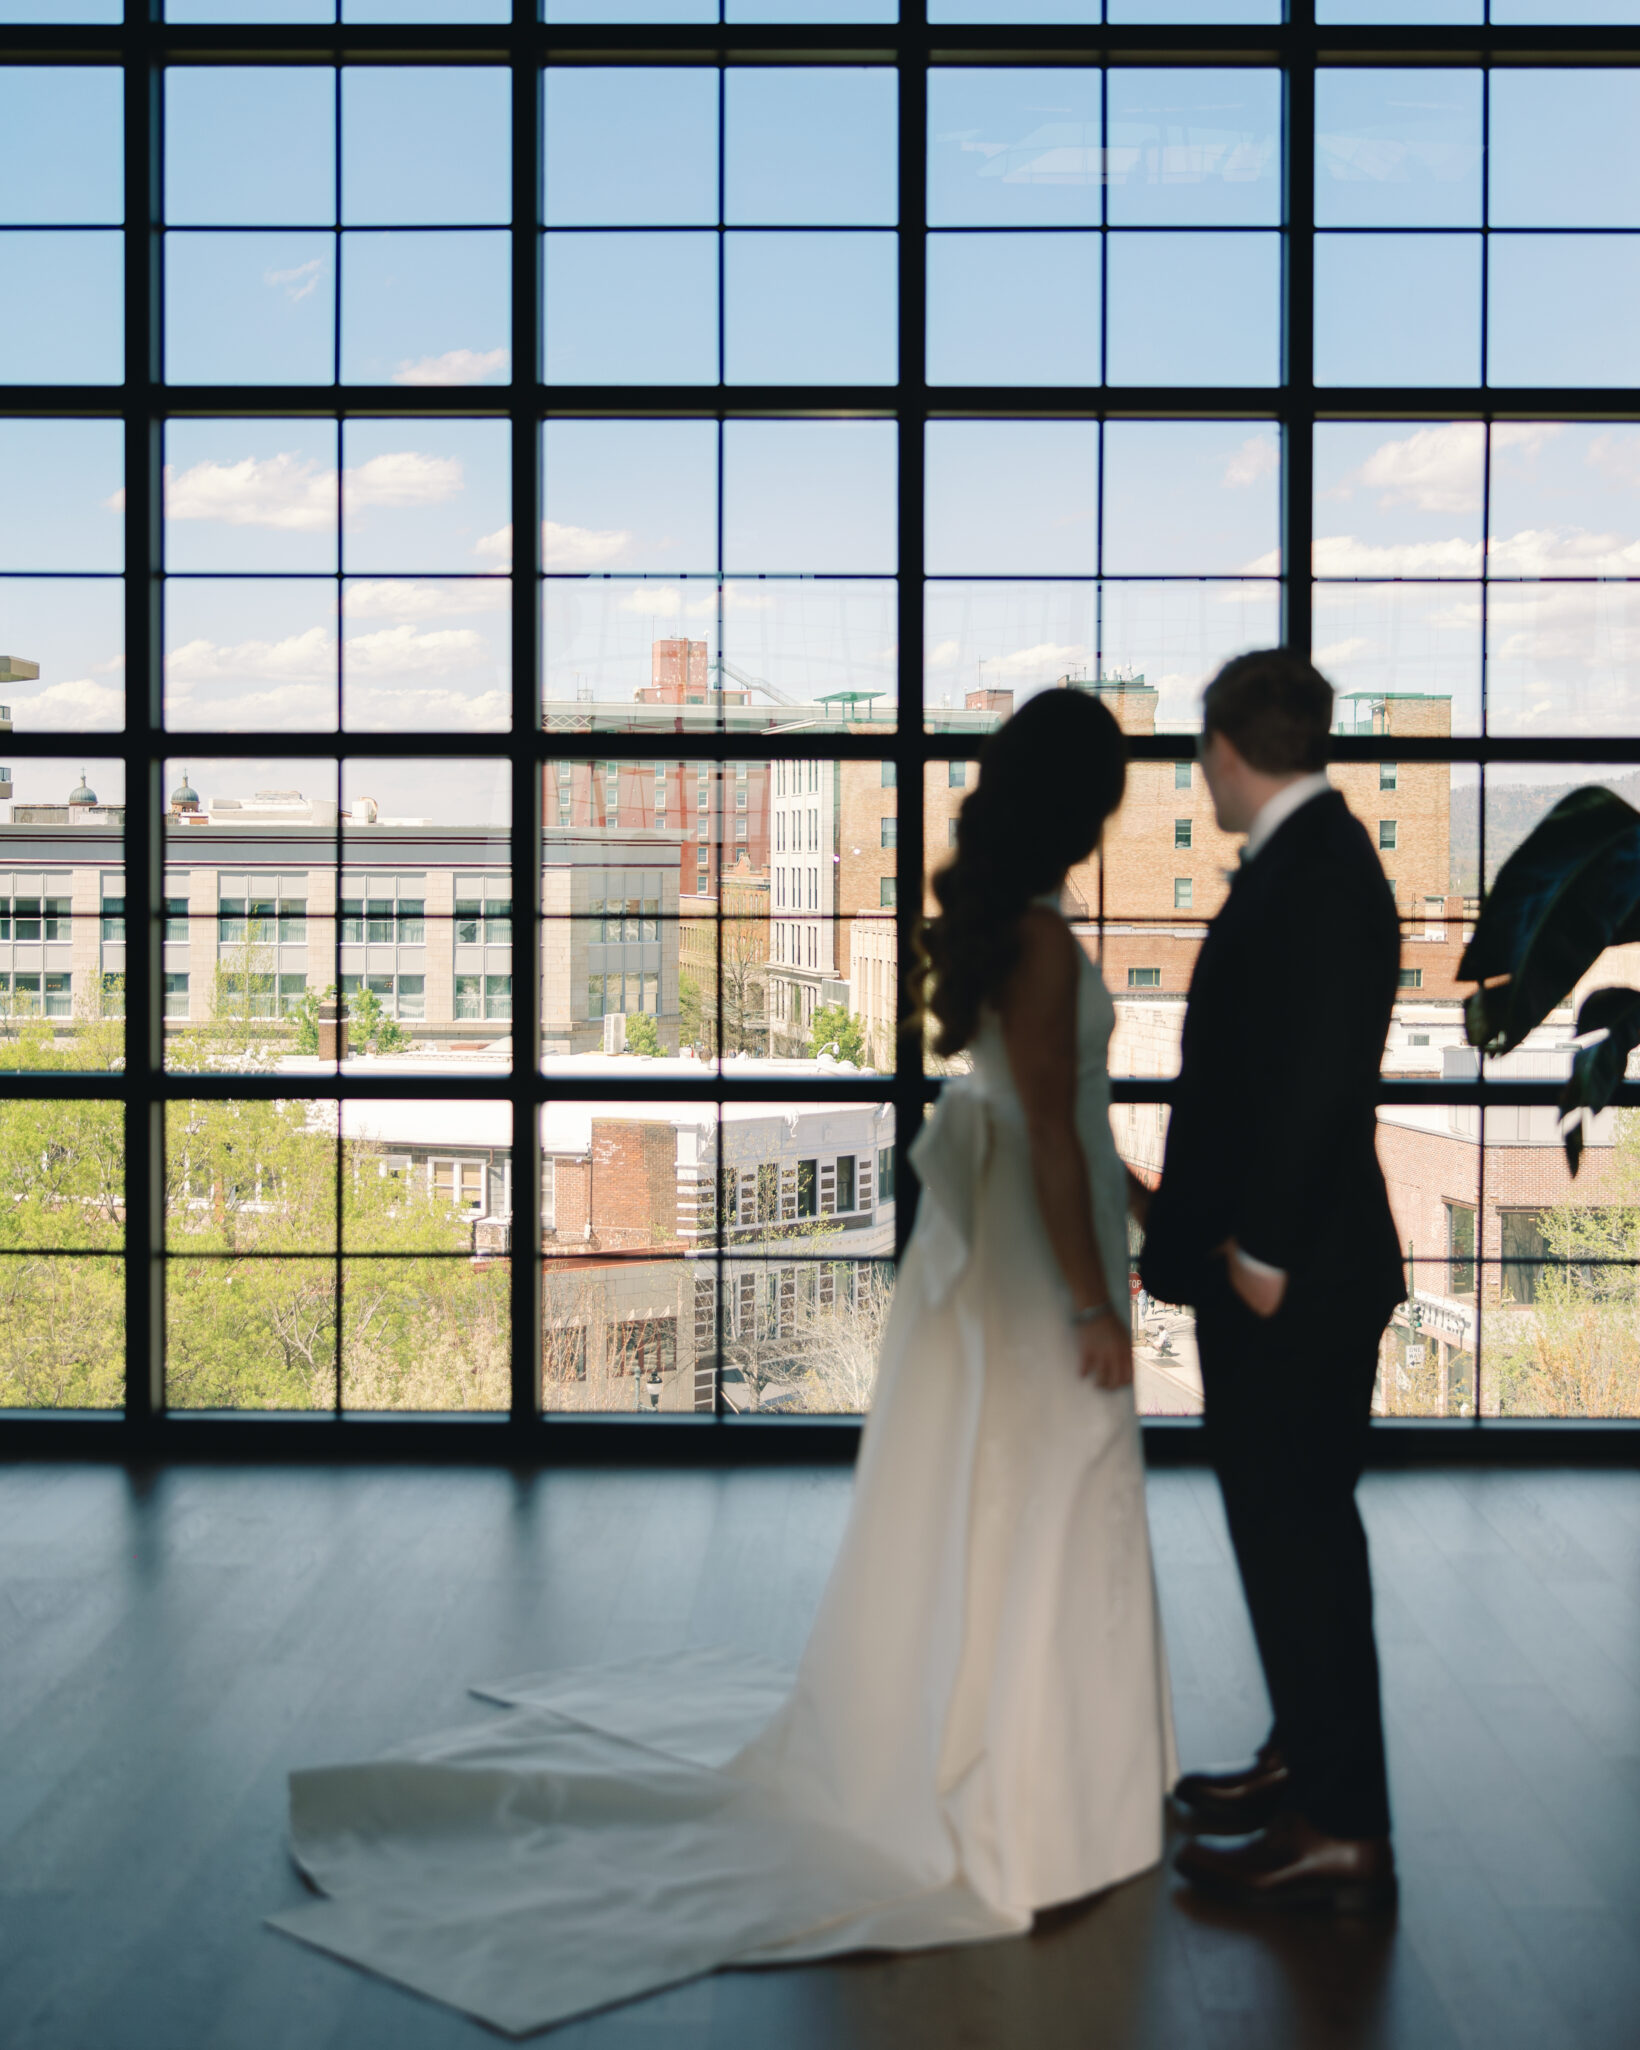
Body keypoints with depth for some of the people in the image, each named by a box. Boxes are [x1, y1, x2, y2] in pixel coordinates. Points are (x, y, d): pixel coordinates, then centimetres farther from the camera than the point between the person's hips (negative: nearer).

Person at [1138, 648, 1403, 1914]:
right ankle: (1305, 1763, 32)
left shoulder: (1316, 873, -18)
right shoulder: (1306, 860, 12)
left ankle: (1343, 1834, 5)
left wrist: (1259, 1248, -19)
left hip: (1292, 1278, -10)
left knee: (1300, 1535, -4)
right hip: (1270, 1268, 10)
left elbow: (1317, 1079, -23)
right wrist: (1196, 1222, 20)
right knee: (1287, 1526, 18)